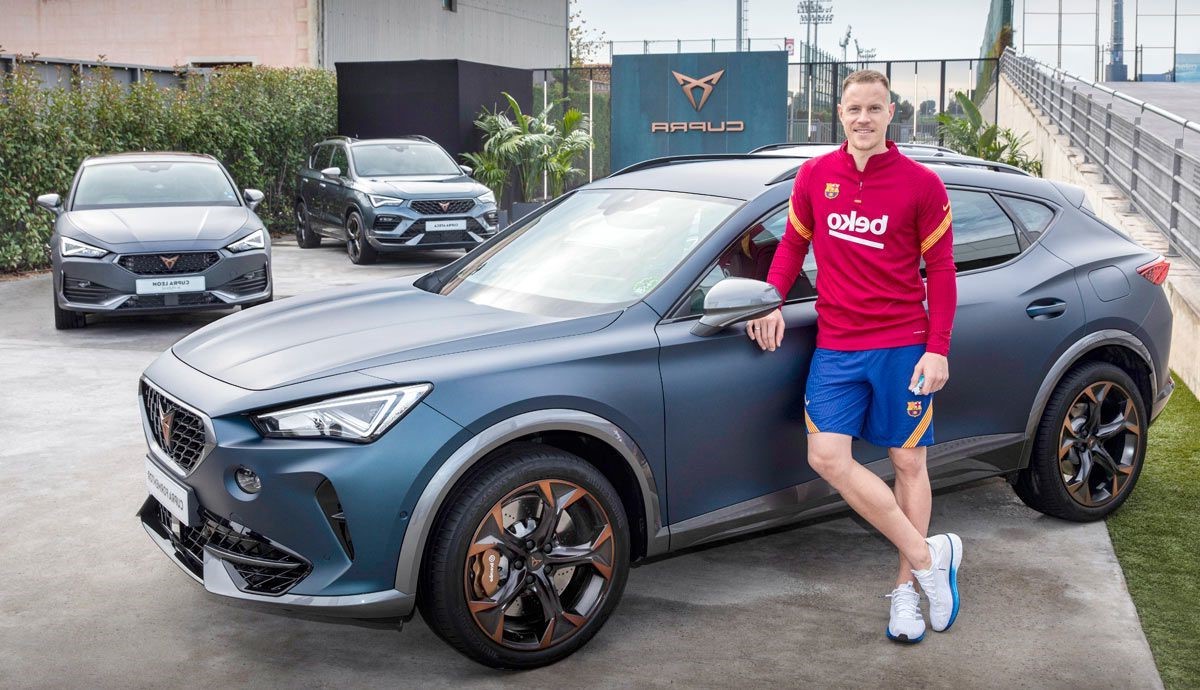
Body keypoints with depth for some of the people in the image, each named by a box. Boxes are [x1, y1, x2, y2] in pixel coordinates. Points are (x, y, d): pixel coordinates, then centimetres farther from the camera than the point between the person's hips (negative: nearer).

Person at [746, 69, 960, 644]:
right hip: (834, 346, 3)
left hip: (903, 345, -2)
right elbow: (793, 243, 16)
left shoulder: (921, 184, -3)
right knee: (827, 456, -10)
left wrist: (937, 349, -7)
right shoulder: (814, 176, 5)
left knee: (908, 462, 5)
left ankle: (907, 589, 19)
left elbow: (940, 270, -1)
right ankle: (928, 557, 2)